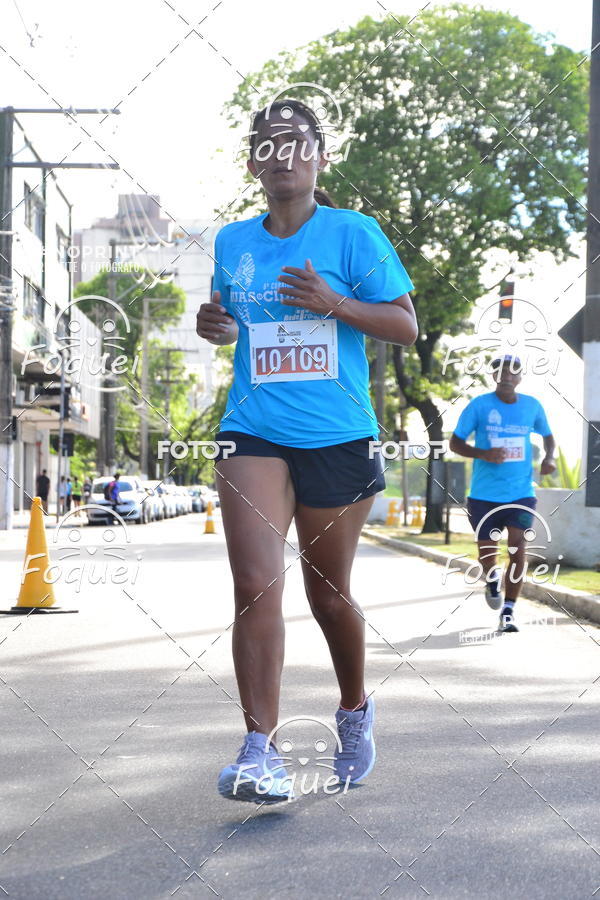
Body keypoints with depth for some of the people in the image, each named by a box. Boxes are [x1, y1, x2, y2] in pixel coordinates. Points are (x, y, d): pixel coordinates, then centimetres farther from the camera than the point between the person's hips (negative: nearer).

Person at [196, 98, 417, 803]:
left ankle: (355, 711, 37)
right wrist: (214, 325, 3)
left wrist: (334, 303, -17)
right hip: (254, 434, 2)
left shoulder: (353, 233, -1)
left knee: (327, 592, 10)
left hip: (337, 438, -2)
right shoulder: (231, 242, 11)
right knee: (256, 584, -16)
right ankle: (260, 750, -15)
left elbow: (405, 326, -2)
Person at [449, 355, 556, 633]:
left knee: (518, 550, -12)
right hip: (484, 494, -1)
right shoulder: (479, 406, -5)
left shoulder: (532, 406, 4)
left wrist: (549, 457, -1)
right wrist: (483, 454, -20)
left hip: (522, 493, 1)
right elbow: (455, 442, -3)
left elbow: (547, 435, 21)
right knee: (486, 552, 6)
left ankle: (508, 612, -3)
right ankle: (492, 579, 43)